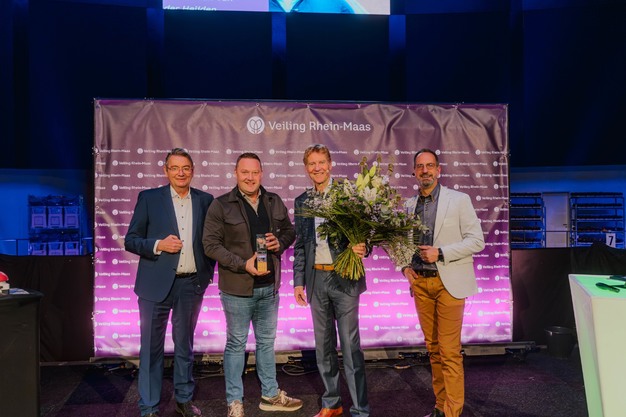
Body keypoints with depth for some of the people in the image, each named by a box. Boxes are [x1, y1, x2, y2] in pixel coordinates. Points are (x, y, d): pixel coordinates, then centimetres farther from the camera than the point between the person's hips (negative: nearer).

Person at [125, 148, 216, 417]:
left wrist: (209, 271, 4)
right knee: (152, 347, 6)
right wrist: (158, 245, -17)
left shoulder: (205, 200, 5)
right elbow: (131, 240, -1)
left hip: (192, 284, 2)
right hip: (157, 284, -2)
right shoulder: (149, 198, -2)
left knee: (185, 345, 16)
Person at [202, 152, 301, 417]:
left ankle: (271, 395, 33)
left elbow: (290, 231, 14)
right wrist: (243, 264, -20)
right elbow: (210, 244, -11)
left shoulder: (275, 202, 5)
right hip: (237, 287, -4)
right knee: (236, 344, 8)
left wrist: (280, 242, -9)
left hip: (269, 286, 5)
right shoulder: (221, 205, -9)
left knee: (267, 341, 17)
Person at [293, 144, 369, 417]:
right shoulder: (302, 201, 9)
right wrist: (298, 281, 7)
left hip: (344, 277, -4)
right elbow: (300, 246, 11)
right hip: (316, 279, 5)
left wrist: (361, 248, -23)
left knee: (350, 346, -1)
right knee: (323, 345, 14)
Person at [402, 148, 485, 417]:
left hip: (448, 282, -4)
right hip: (420, 282, 5)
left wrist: (441, 253, -17)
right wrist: (404, 266, 2)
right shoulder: (409, 205, 8)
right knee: (433, 348, 12)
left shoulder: (459, 200, -4)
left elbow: (477, 241, -7)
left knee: (449, 351, -2)